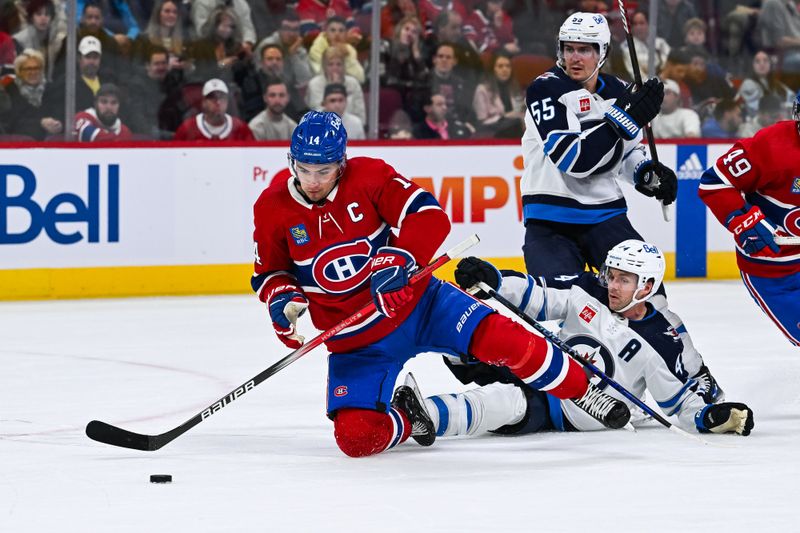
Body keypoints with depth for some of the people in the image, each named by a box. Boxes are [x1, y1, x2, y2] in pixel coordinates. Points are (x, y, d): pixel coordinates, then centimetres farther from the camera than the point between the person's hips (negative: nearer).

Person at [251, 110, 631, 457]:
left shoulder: (368, 176, -14)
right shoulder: (272, 208, -8)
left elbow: (429, 217, -17)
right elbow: (269, 272, 7)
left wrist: (397, 259, -33)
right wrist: (282, 299, -15)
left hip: (416, 302, -1)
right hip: (355, 341, 1)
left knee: (498, 339, -21)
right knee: (356, 437, -17)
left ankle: (584, 391, 0)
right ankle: (405, 418, 18)